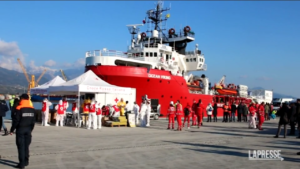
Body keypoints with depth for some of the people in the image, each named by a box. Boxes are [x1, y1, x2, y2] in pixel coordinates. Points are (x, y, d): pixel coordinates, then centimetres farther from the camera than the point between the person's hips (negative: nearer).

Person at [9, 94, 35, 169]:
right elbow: (33, 121, 8)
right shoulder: (32, 109, 4)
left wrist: (12, 130, -3)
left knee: (21, 146, 0)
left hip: (20, 129, -5)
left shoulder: (19, 109, -12)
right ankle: (26, 161, 22)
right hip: (28, 130, 5)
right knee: (26, 146, 15)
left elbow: (16, 120, -12)